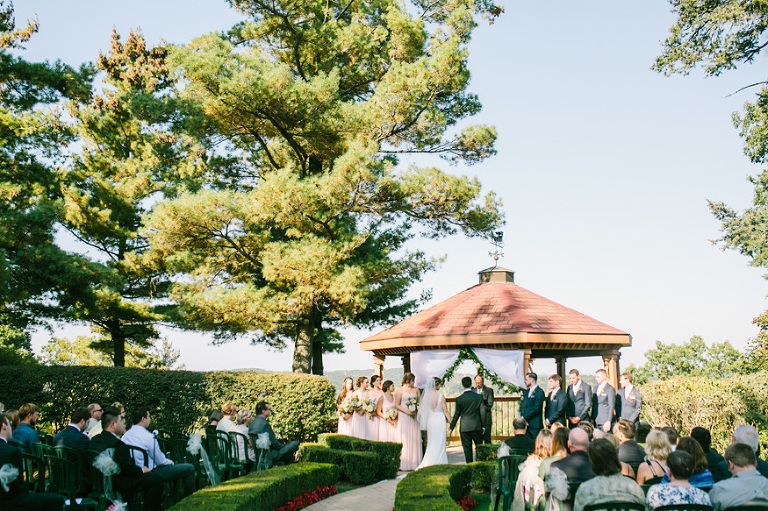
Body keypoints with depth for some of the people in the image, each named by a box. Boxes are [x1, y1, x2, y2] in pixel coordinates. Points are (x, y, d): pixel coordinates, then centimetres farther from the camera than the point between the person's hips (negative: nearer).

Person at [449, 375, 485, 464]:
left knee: (467, 448, 5)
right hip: (477, 427, 1)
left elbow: (457, 414, -1)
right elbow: (482, 412, 0)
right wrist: (483, 426, 11)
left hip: (464, 427, -1)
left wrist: (451, 427, 10)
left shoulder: (459, 399, -7)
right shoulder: (479, 397, -3)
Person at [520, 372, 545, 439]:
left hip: (535, 425, -7)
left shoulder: (539, 392, -8)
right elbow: (522, 407, 17)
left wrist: (525, 417, -12)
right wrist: (522, 417, -1)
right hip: (526, 423, 7)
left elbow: (536, 409, -14)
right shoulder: (526, 392, 18)